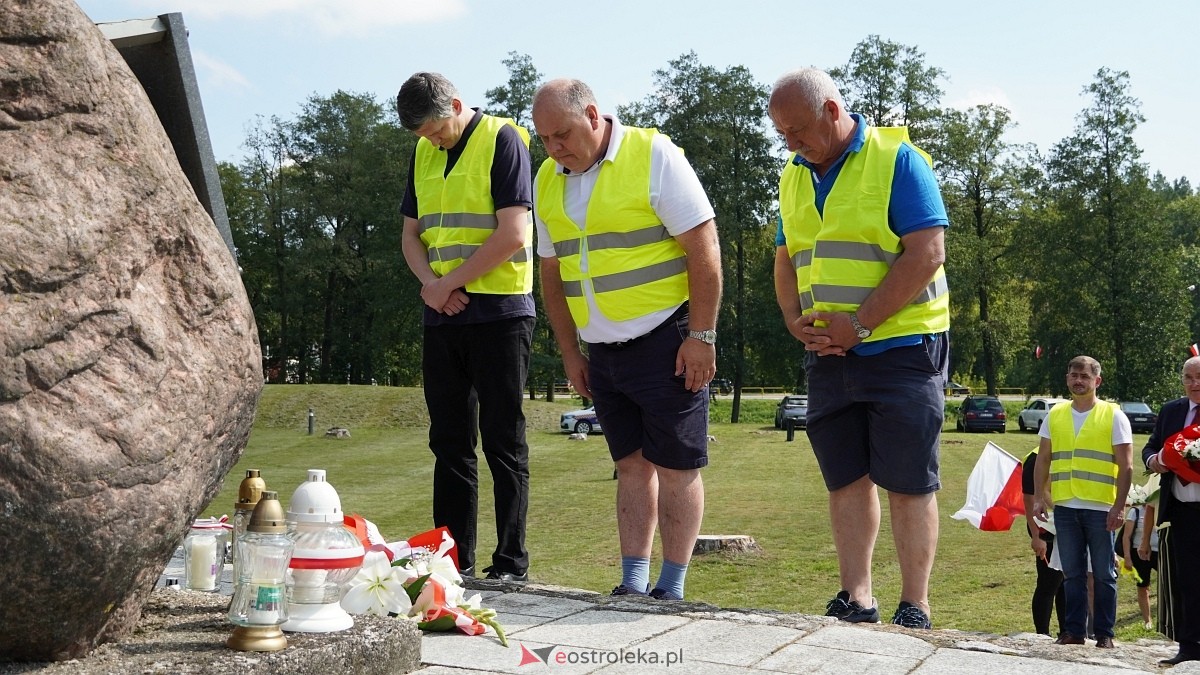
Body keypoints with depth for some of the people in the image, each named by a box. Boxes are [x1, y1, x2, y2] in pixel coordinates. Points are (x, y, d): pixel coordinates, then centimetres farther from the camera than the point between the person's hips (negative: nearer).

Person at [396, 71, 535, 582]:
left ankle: (511, 564, 3)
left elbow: (513, 234, -15)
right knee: (450, 443, 9)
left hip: (499, 312, -7)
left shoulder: (502, 141, -6)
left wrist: (450, 282, -10)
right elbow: (412, 234, 17)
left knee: (502, 443, -3)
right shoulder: (424, 153, 15)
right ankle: (454, 561, 15)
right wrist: (430, 283, -3)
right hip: (442, 316, 7)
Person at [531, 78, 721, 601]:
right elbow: (552, 274, 16)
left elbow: (703, 247, -12)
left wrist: (701, 337, -15)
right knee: (631, 465, 10)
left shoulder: (653, 156, -10)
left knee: (676, 467, -1)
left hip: (666, 340, -6)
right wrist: (570, 353, 12)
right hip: (602, 351, 6)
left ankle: (671, 589, 5)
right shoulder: (548, 181, 8)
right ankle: (633, 583, 14)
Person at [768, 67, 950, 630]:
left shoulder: (897, 160, -7)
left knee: (909, 483, -3)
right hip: (829, 353, 6)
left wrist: (860, 323, -17)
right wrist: (795, 320, -1)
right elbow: (786, 261, 19)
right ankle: (855, 598, 13)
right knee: (846, 479, 7)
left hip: (901, 346, -6)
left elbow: (927, 253, -15)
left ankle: (914, 609, 2)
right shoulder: (794, 177, 13)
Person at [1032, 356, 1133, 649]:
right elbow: (1043, 459, 14)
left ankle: (1104, 634, 10)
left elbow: (1126, 466, -3)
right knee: (1072, 574, 9)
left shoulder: (1113, 416, 0)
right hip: (1064, 507, 3)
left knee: (1103, 574, 3)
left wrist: (1119, 506, -10)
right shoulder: (1055, 415, 10)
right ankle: (1074, 631, 15)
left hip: (1100, 509, -3)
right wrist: (1039, 497, 6)